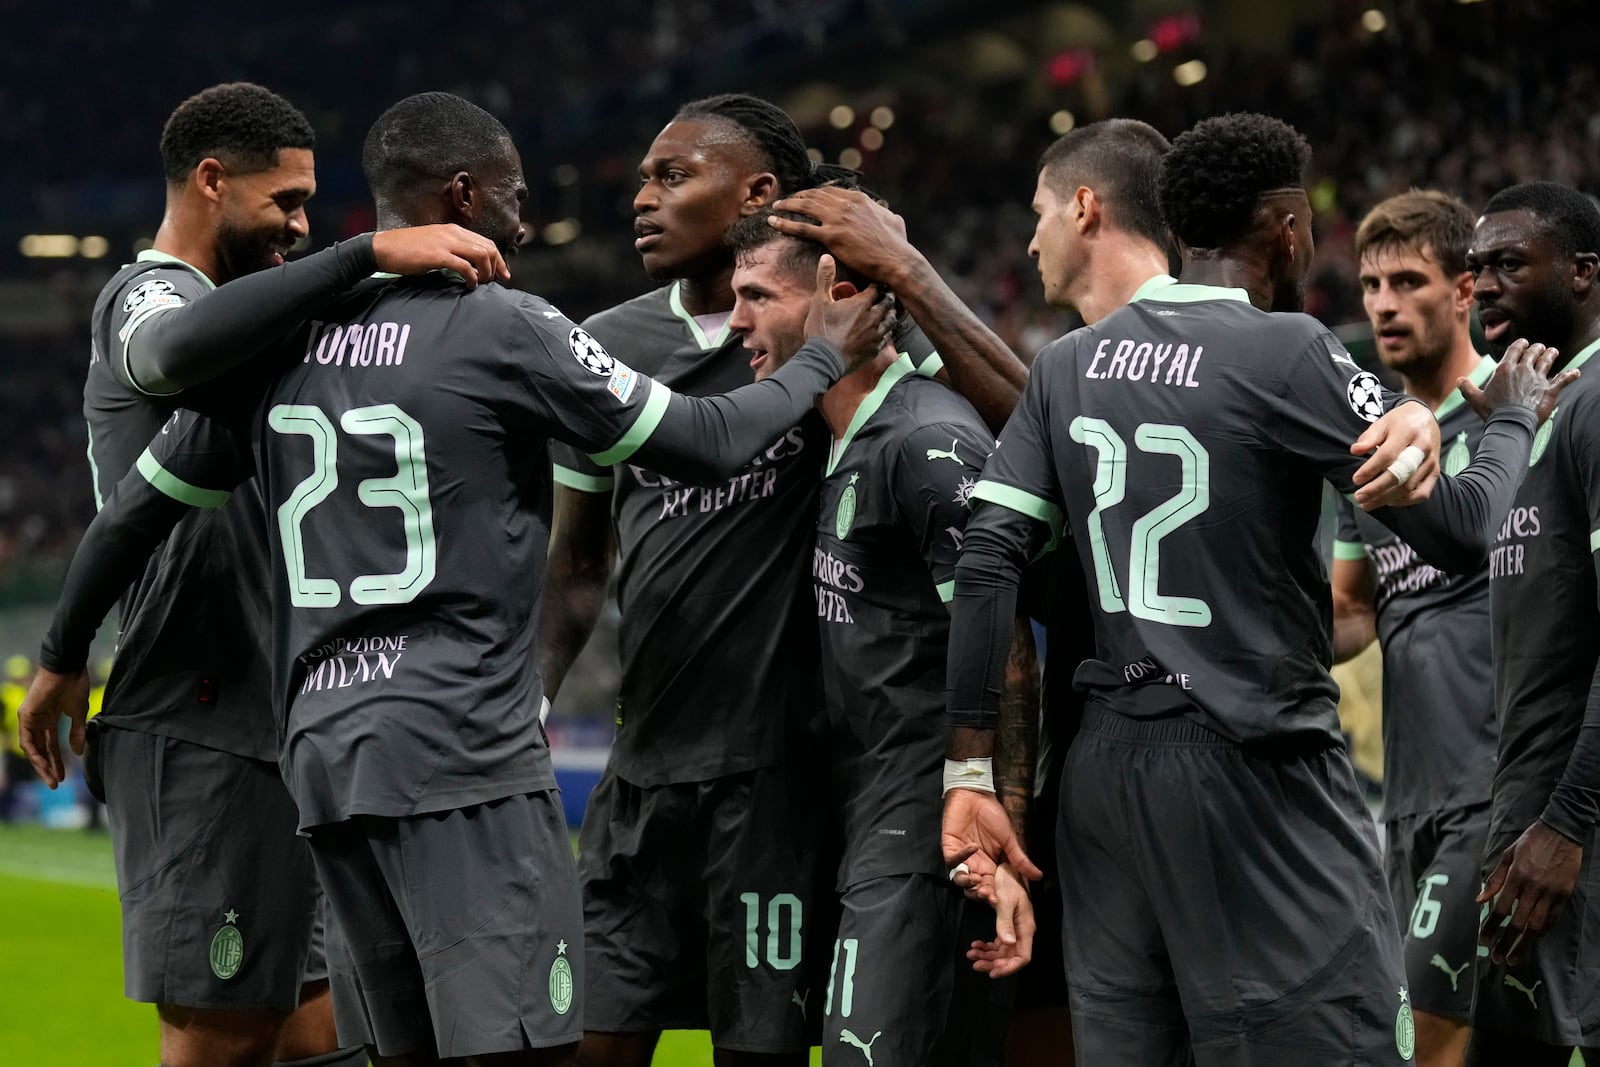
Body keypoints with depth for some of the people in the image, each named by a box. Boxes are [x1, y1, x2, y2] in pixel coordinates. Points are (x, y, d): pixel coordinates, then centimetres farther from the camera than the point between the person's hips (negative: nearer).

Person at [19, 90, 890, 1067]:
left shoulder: (279, 344, 11)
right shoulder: (503, 328, -6)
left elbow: (137, 507, 19)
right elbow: (707, 444, -1)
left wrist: (64, 659, 33)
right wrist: (823, 360, 17)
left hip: (323, 754, 7)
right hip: (465, 750, -7)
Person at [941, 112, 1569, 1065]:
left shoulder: (1070, 363, 9)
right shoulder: (1285, 351, -10)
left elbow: (988, 560, 4)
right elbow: (1460, 530, -10)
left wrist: (972, 768, 7)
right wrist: (1514, 417, 10)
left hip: (1106, 765, 7)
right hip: (1254, 767, -7)